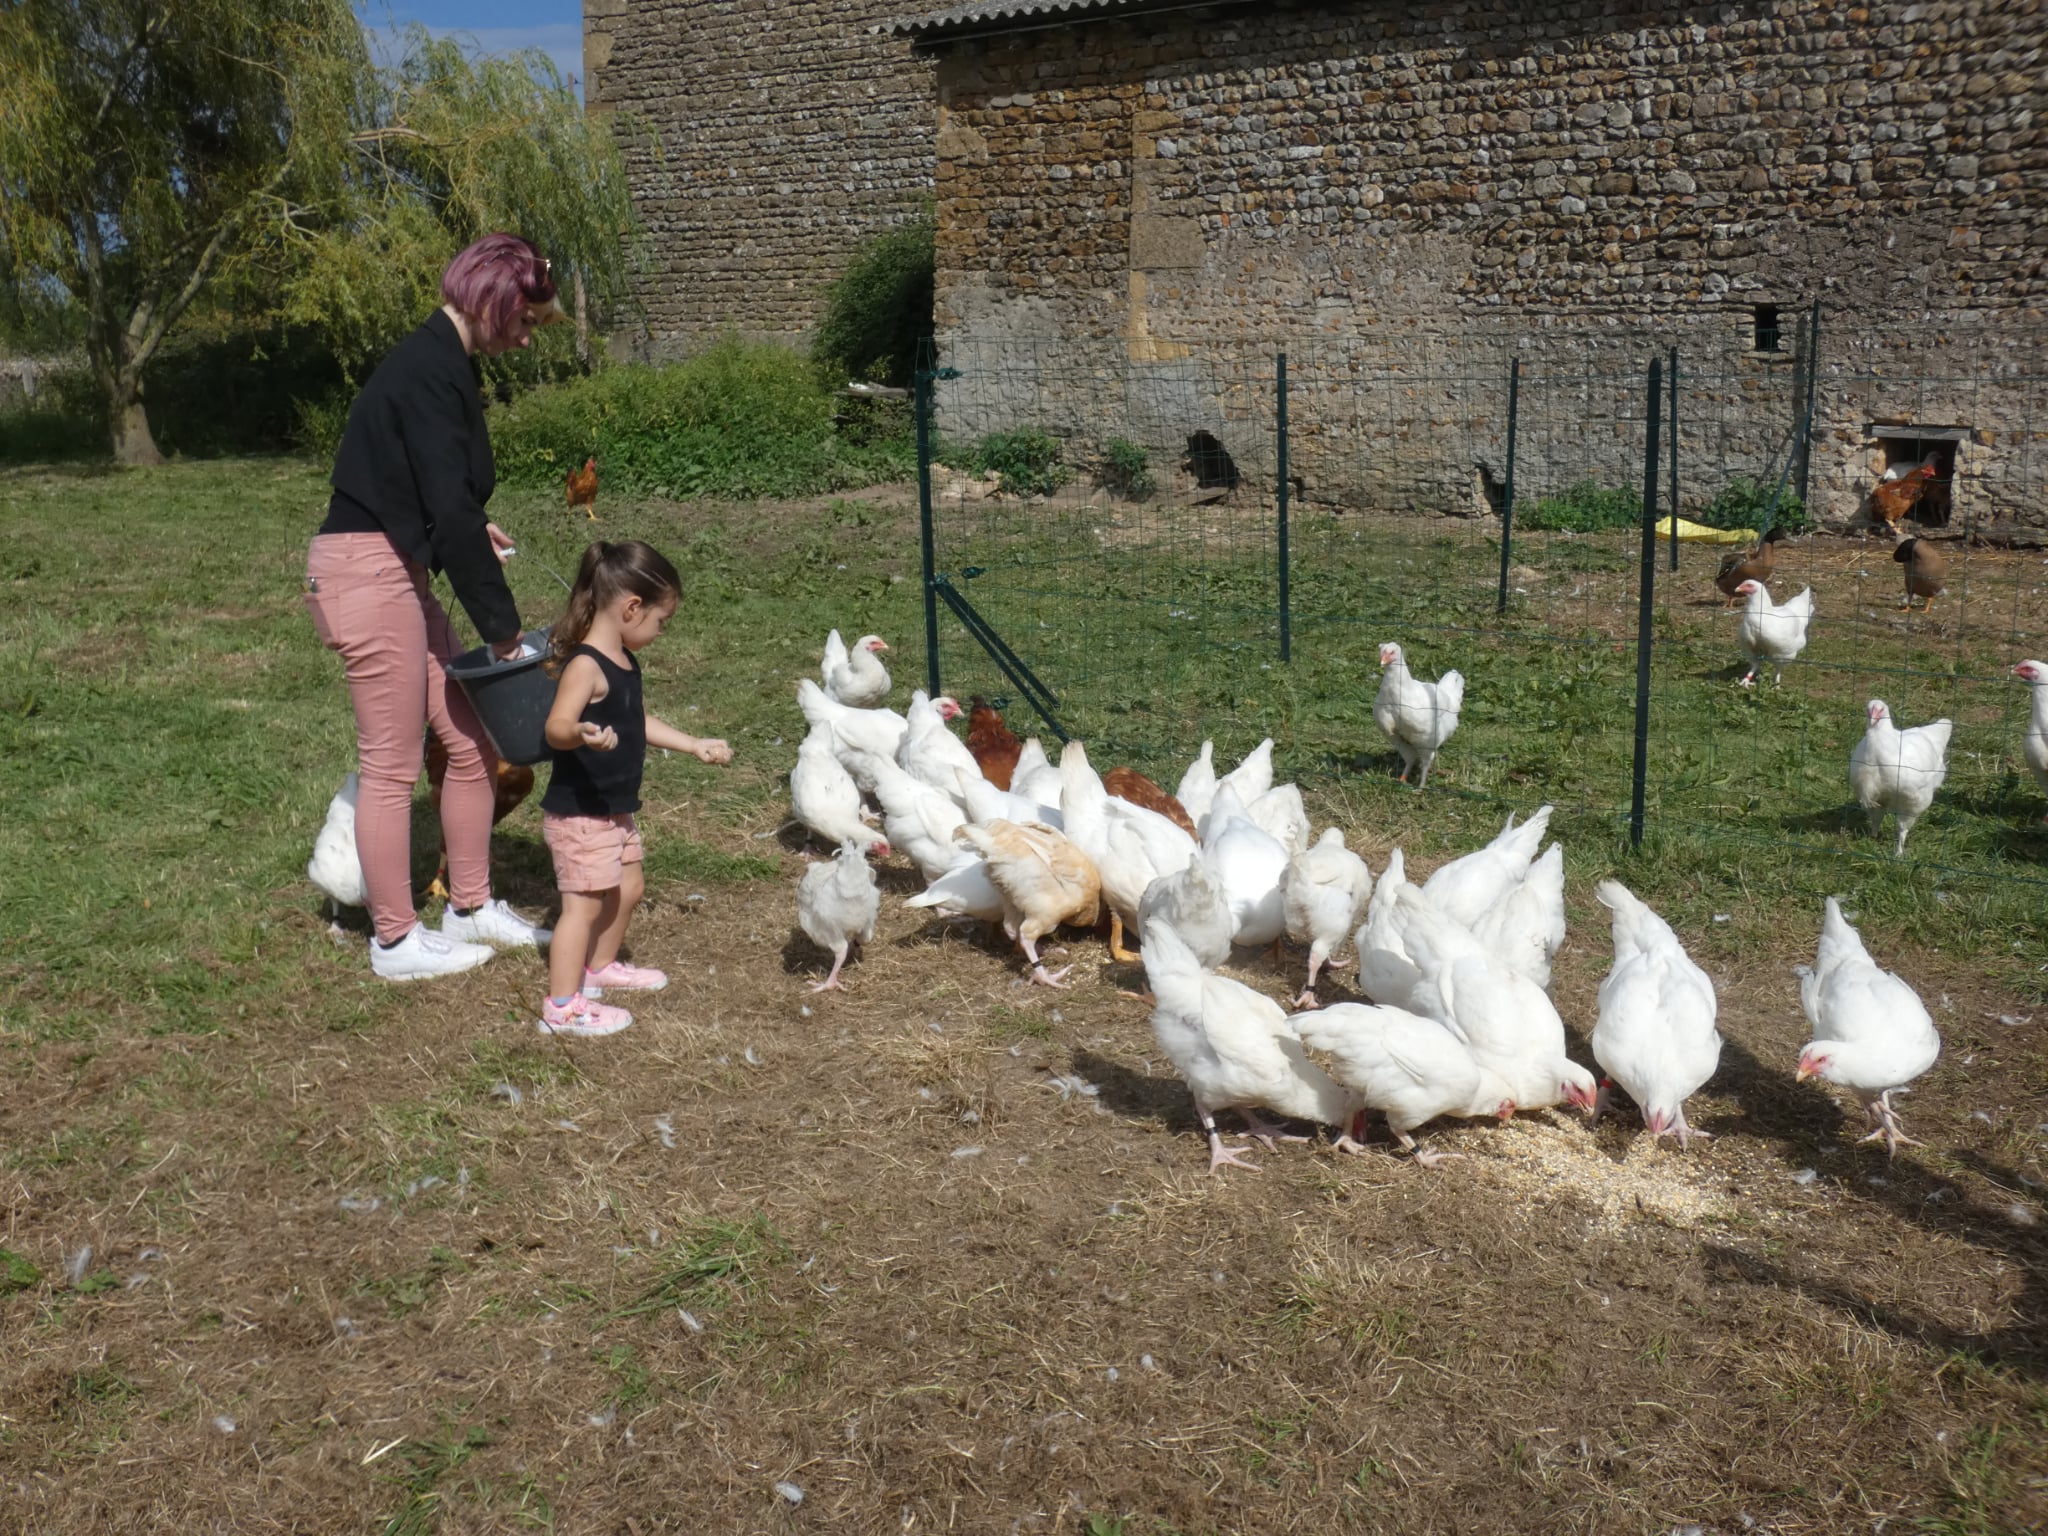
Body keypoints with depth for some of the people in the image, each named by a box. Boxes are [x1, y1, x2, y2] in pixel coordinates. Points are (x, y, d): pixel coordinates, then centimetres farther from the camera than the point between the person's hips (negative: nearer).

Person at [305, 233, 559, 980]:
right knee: (392, 765, 0)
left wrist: (469, 528, 9)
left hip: (397, 573, 10)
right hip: (366, 574, -10)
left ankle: (470, 908, 24)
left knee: (472, 741, 12)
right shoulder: (431, 371, -17)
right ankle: (397, 940, 12)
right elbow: (450, 511, -22)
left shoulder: (438, 362, 13)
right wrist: (502, 626, -18)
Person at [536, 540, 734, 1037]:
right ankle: (562, 1006, 0)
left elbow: (640, 722, 21)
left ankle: (601, 967, 42)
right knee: (584, 902, -7)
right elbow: (556, 727, -35)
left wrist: (695, 745, 25)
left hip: (614, 809, 10)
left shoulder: (624, 662, 9)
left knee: (628, 887, 22)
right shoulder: (585, 666, -22)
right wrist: (582, 734, -56)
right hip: (577, 813, -10)